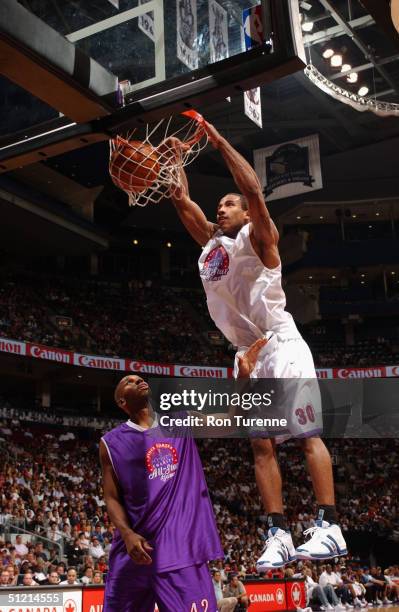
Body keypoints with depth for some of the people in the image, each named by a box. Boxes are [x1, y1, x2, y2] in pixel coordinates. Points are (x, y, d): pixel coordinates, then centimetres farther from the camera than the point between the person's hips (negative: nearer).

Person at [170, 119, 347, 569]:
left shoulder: (256, 238, -1)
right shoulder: (210, 243, 17)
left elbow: (253, 189, -16)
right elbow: (182, 201, 20)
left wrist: (221, 143, -12)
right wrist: (175, 159, 16)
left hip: (281, 347, -7)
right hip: (247, 355, 8)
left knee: (307, 435, -10)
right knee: (261, 445, 2)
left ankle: (329, 528, -11)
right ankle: (278, 534, 3)